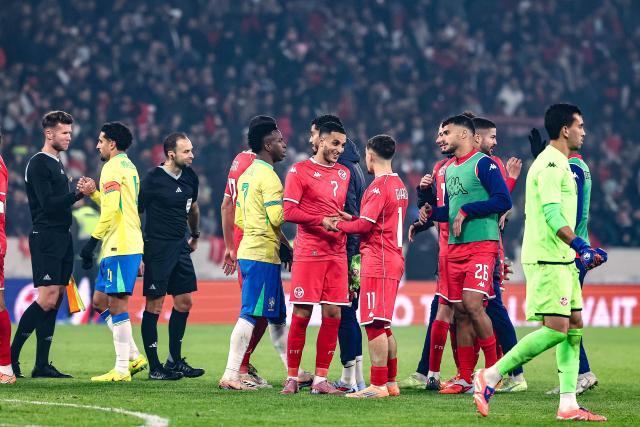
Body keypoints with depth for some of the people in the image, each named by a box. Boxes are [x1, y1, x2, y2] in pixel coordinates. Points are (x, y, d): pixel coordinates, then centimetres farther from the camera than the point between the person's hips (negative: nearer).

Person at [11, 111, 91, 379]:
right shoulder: (38, 164, -10)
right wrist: (77, 193, -21)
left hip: (62, 238, 9)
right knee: (47, 300, -14)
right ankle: (11, 355, -7)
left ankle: (42, 365, 6)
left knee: (55, 301, 6)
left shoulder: (57, 164, 18)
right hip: (45, 238, -9)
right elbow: (48, 204, -18)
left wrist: (79, 192, 6)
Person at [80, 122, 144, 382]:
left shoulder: (113, 167, -10)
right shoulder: (128, 166, 20)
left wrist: (92, 241, -15)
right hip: (129, 245, 10)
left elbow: (111, 210, -18)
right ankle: (134, 357, 13)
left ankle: (121, 370, -7)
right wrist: (94, 192, 16)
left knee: (117, 305, -8)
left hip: (119, 247, -10)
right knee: (100, 301, 15)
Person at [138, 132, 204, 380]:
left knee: (184, 302, 9)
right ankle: (154, 367, 2)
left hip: (180, 247, 7)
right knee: (154, 305, -3)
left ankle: (174, 361, 21)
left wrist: (195, 235, 35)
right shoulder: (153, 180, -13)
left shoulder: (189, 177, 7)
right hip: (156, 248, -7)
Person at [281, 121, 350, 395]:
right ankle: (292, 378, 4)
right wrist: (322, 221, -16)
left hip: (337, 254, 5)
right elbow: (289, 212, -9)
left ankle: (320, 380, 5)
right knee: (301, 315, -5)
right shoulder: (299, 171, -1)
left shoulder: (344, 173, 17)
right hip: (308, 254, -5)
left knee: (333, 315, 0)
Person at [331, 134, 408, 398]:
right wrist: (352, 219, 17)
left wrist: (339, 225, -1)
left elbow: (366, 225, -17)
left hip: (378, 263, -10)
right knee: (382, 326, 14)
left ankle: (378, 385, -14)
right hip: (394, 260, 10)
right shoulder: (399, 185, 17)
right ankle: (391, 382, 16)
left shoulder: (378, 186, -13)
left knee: (374, 324, -10)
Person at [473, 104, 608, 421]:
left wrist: (580, 251, 23)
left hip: (562, 258, 10)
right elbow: (552, 215, -23)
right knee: (556, 329, -14)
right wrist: (581, 246, -27)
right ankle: (490, 377, -8)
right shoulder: (551, 165, -13)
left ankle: (568, 404, 4)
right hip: (548, 260, -10)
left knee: (574, 326, 5)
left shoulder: (559, 164, 19)